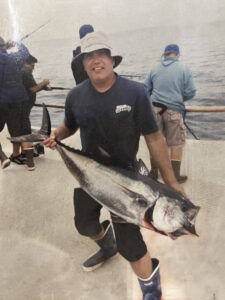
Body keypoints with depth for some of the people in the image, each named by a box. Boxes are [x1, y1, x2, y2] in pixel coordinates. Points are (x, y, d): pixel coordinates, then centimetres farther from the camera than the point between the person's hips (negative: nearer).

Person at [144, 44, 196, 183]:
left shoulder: (155, 69, 7)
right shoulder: (184, 69, -1)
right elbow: (191, 92, -4)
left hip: (155, 109, 3)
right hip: (174, 110, -3)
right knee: (177, 144, 8)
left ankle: (154, 173, 23)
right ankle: (175, 176, 14)